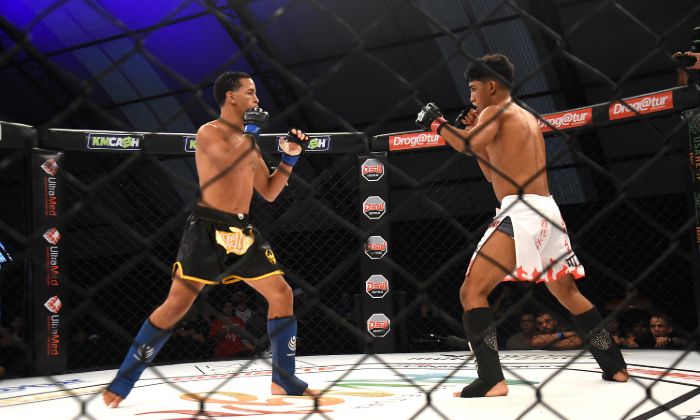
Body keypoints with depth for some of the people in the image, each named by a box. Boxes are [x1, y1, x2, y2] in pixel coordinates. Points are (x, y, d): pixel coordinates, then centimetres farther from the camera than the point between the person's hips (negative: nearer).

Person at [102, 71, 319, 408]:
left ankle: (284, 380, 12)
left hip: (242, 232, 7)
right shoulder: (209, 132, -3)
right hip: (208, 229, -7)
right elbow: (231, 164, -24)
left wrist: (289, 158, 10)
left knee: (281, 292, 2)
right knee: (177, 303, -12)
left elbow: (268, 192, 20)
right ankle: (122, 382, -1)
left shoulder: (249, 141, 18)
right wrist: (251, 131, -12)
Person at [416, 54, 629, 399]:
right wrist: (472, 130, 27)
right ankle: (615, 366, 29)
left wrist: (437, 125, -3)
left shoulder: (495, 112, 0)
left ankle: (491, 379, -20)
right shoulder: (528, 118, 25)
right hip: (548, 210, 9)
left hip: (520, 213, -9)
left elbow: (470, 146, -20)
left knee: (471, 293, -10)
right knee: (567, 293, 23)